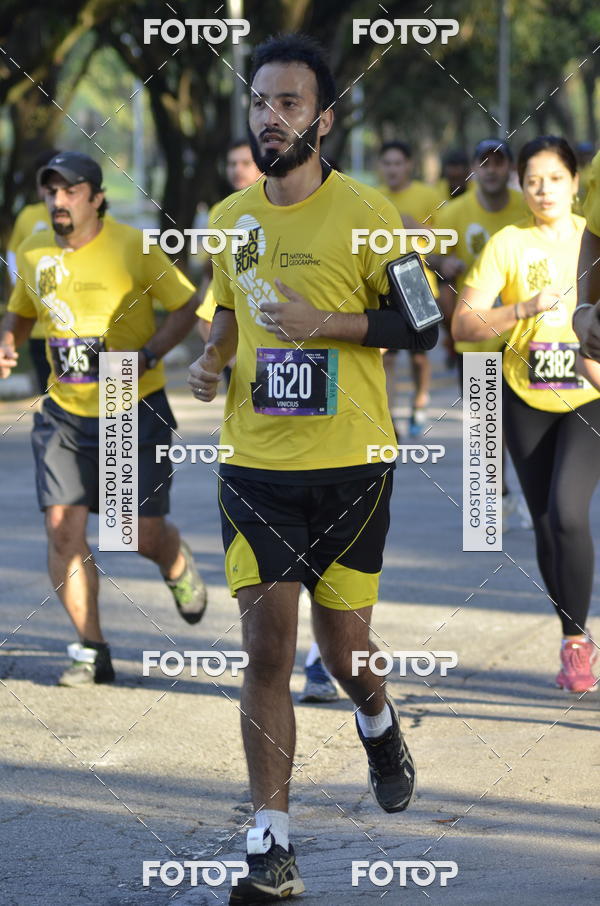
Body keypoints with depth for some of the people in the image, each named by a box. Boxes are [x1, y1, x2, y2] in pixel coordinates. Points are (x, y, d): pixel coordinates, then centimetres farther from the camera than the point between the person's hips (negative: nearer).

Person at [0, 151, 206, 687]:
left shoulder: (133, 248, -10)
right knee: (63, 528, -9)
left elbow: (188, 305, -6)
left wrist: (148, 355, -19)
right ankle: (92, 651, 3)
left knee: (145, 534, -2)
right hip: (66, 411, 3)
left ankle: (178, 566, 37)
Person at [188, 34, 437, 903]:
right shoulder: (233, 216, 8)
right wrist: (212, 356, 4)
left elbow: (422, 325, -4)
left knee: (343, 647, 7)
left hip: (350, 463, -3)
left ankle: (378, 721, 44)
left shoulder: (366, 213, -6)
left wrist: (326, 322, -16)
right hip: (254, 465, 3)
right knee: (266, 650, -6)